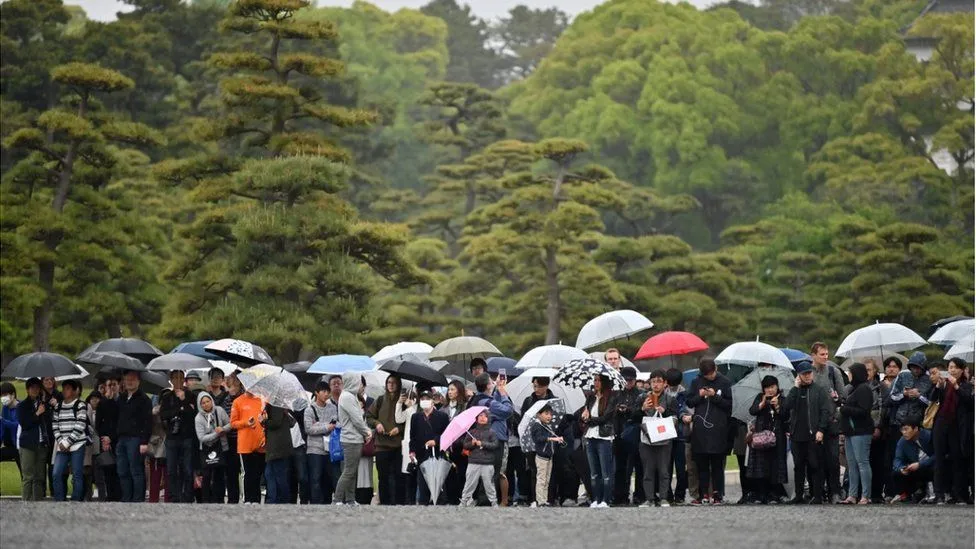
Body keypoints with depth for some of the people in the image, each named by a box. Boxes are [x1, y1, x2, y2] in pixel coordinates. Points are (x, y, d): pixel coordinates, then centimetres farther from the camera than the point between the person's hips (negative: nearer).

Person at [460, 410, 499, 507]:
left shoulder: (491, 432, 5)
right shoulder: (472, 432, 10)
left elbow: (495, 444, -4)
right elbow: (465, 445, 10)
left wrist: (482, 444, -13)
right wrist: (472, 443, -10)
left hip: (487, 463, -1)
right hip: (473, 463, 1)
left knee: (489, 484, 2)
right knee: (469, 484, -2)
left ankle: (494, 503, 10)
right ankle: (464, 502, 1)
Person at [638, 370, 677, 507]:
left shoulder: (670, 400, 6)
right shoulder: (643, 399, 11)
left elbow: (675, 419, 2)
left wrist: (664, 412, -13)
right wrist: (642, 409, -10)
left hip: (664, 440, -2)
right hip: (647, 439, 2)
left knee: (664, 470, -3)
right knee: (648, 470, 0)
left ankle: (663, 498, 0)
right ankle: (649, 498, 2)